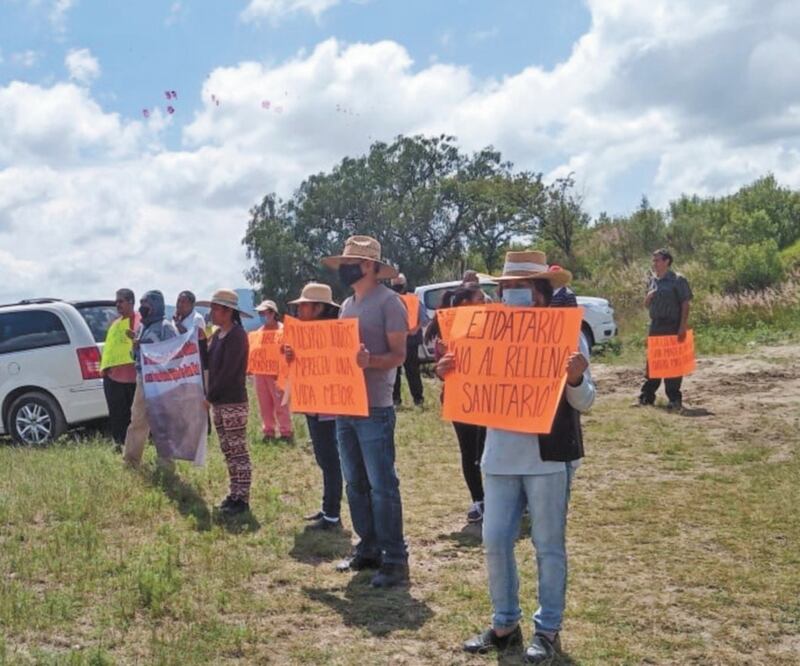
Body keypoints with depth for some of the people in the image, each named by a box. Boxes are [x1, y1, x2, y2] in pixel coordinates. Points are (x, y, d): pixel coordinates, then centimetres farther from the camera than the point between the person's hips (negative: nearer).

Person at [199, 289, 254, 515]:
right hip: (218, 402, 9)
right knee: (228, 451, 13)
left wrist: (210, 396, -13)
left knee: (238, 451, -4)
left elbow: (228, 371, -18)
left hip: (234, 402, -9)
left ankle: (242, 498, 0)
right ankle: (234, 494, 21)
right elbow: (210, 365, 15)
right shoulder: (217, 335, 14)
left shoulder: (237, 335, -13)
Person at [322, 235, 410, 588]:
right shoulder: (347, 304, 15)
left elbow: (398, 355, -14)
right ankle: (368, 549, 25)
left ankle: (395, 560, 3)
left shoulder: (388, 302, -9)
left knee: (382, 486, -5)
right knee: (355, 484, 13)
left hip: (374, 409, -8)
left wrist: (369, 361, -33)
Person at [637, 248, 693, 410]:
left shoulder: (678, 280, -6)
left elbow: (685, 304, -9)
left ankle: (674, 398, 7)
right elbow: (646, 305, 20)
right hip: (655, 325, 6)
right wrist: (648, 297, -3)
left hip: (672, 326, -6)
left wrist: (682, 327, -17)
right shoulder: (653, 280, 13)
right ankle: (646, 396, 16)